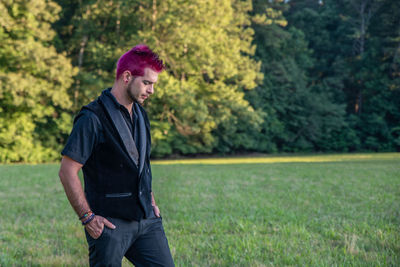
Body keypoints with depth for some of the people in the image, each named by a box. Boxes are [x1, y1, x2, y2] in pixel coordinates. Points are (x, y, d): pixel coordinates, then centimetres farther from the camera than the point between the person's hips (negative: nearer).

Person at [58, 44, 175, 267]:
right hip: (110, 223, -7)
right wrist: (88, 217, -14)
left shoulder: (140, 115, 12)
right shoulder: (93, 118, -13)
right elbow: (67, 172, -14)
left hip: (146, 219, 7)